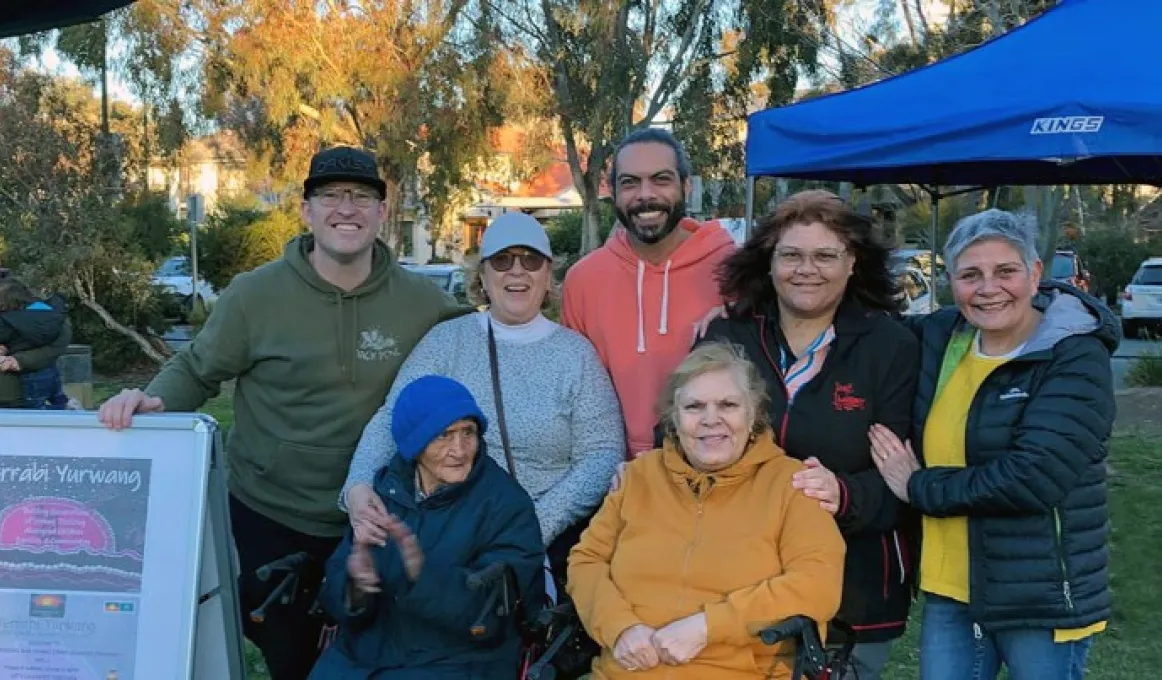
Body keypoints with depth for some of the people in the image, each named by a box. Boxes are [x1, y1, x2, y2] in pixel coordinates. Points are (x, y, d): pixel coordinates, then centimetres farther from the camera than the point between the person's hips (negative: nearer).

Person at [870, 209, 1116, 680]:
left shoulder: (1076, 358, -13)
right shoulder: (939, 337, 2)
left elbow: (1032, 478, -24)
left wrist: (919, 488, -14)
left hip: (1043, 599, -5)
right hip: (949, 590, 5)